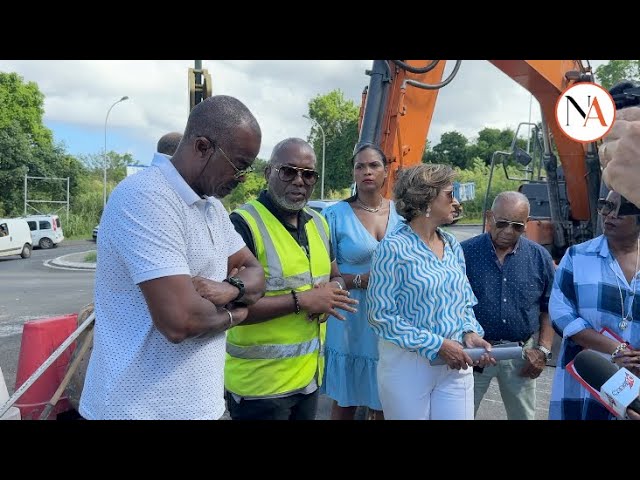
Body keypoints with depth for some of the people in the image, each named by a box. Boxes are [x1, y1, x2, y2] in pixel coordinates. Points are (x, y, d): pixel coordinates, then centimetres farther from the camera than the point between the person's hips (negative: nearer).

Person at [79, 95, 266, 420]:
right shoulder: (145, 198, -23)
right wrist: (232, 314, -10)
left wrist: (231, 288, -14)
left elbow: (255, 273, 8)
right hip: (146, 406, -8)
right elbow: (180, 320, -31)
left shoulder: (211, 205, 7)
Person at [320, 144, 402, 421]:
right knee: (344, 402, 12)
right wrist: (361, 280, -18)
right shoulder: (335, 215, -6)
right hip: (350, 320, -2)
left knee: (383, 404, 13)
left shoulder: (401, 213, 5)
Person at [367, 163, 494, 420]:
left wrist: (470, 333, -6)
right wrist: (437, 345, -19)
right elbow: (381, 315, -17)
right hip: (407, 363, -5)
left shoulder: (452, 245, 7)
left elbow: (466, 302, 14)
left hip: (455, 364, 6)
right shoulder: (394, 247, -14)